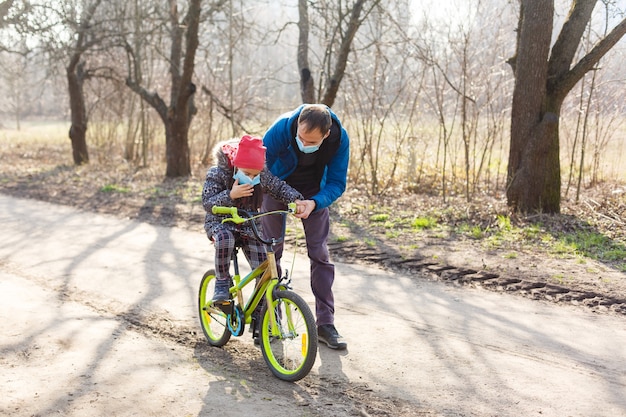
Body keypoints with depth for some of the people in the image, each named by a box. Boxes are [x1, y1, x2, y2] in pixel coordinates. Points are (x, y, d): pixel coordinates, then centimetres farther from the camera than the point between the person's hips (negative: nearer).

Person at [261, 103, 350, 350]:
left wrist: (314, 203, -38)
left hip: (313, 192, 1)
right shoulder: (282, 128, -34)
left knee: (320, 254, -4)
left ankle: (325, 324, 3)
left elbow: (337, 182, -20)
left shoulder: (340, 139, -28)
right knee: (270, 252, 0)